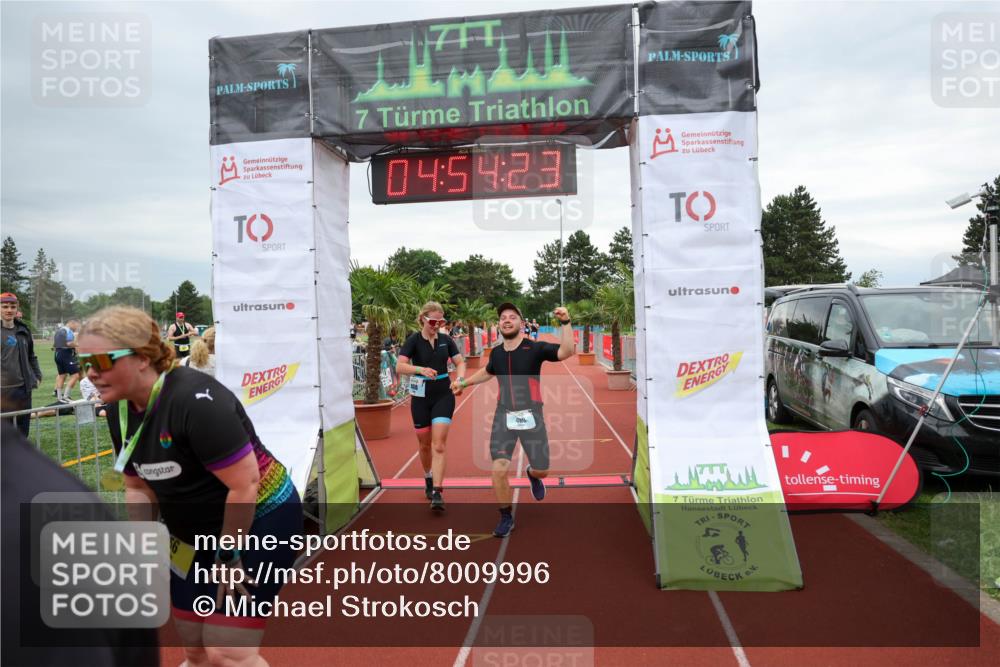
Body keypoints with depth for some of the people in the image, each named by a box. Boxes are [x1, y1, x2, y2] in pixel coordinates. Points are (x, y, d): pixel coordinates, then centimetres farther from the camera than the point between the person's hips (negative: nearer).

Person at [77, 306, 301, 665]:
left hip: (260, 521, -8)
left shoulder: (196, 400, -29)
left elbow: (245, 484, -27)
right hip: (194, 534, 8)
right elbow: (139, 486, 10)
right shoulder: (120, 409, -2)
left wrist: (229, 555, -19)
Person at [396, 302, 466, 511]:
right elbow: (399, 367, -19)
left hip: (444, 396, 1)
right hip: (421, 397, -1)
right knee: (424, 444, 13)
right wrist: (420, 369, -37)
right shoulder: (413, 340, -8)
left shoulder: (446, 340, 1)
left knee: (439, 445, -8)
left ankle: (436, 493, -10)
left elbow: (460, 363, 4)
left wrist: (459, 379, -17)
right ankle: (428, 479, 40)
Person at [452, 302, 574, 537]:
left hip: (530, 416, -2)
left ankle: (532, 474, 46)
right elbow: (488, 371, 29)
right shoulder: (496, 352, 5)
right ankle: (506, 517, 13)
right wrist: (464, 382, 31)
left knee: (541, 470, 6)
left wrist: (565, 322, -30)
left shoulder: (535, 348, -8)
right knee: (499, 470, -10)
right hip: (504, 416, 2)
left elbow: (567, 351, -24)